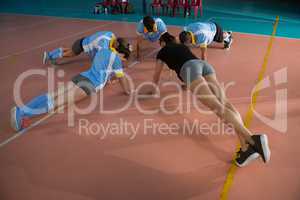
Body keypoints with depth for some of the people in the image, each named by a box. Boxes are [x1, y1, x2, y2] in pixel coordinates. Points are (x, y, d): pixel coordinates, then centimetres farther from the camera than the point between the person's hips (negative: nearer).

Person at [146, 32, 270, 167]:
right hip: (204, 64, 6)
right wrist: (187, 82, 75)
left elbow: (157, 74, 33)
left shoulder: (162, 51, 26)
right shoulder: (183, 46, 42)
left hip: (190, 68, -6)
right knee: (224, 101, -16)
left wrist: (153, 90, 51)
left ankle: (252, 139, -43)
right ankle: (245, 146, -33)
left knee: (217, 106, -24)